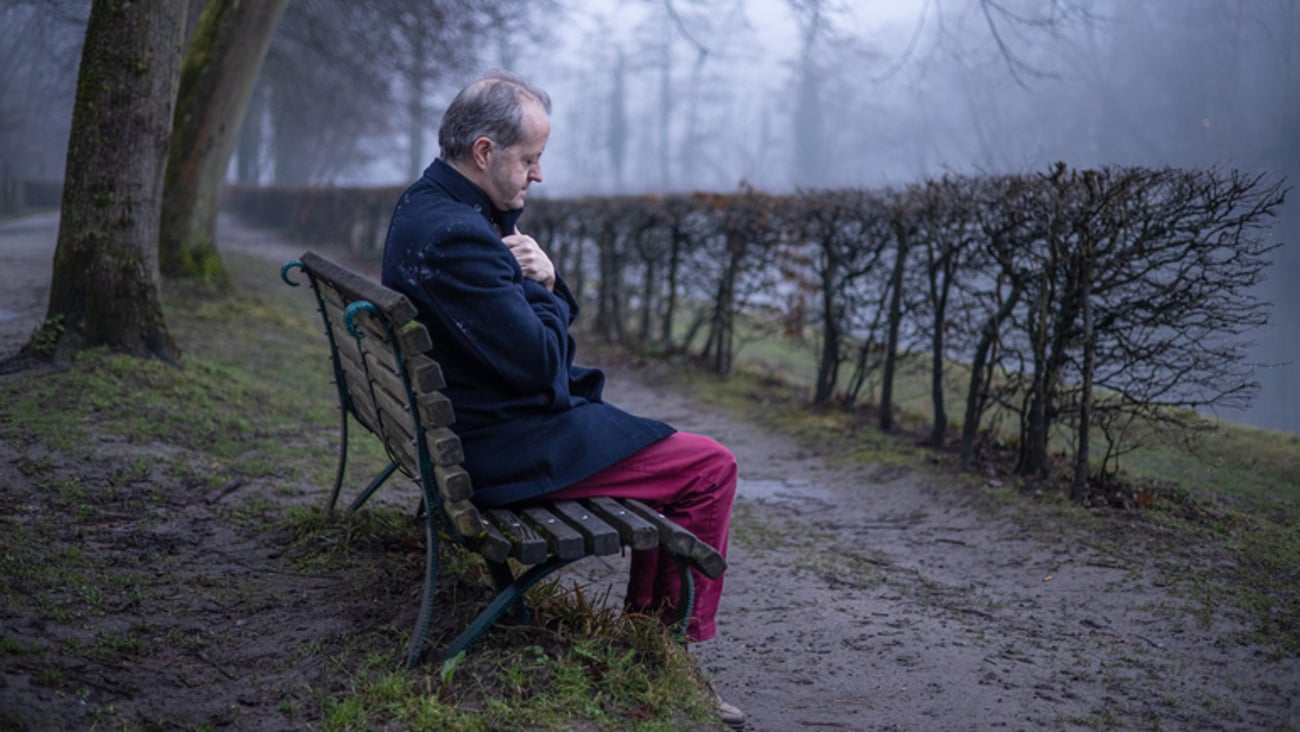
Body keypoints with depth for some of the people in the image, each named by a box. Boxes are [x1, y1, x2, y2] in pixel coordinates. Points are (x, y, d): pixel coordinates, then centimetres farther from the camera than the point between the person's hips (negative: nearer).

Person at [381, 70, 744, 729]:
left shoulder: (424, 207, 8)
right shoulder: (455, 236, -26)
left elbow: (521, 325, 14)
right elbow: (541, 362, -25)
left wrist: (542, 283, -8)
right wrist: (547, 291, -6)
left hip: (474, 427, 11)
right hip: (509, 449, -11)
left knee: (667, 450, 22)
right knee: (711, 468, -5)